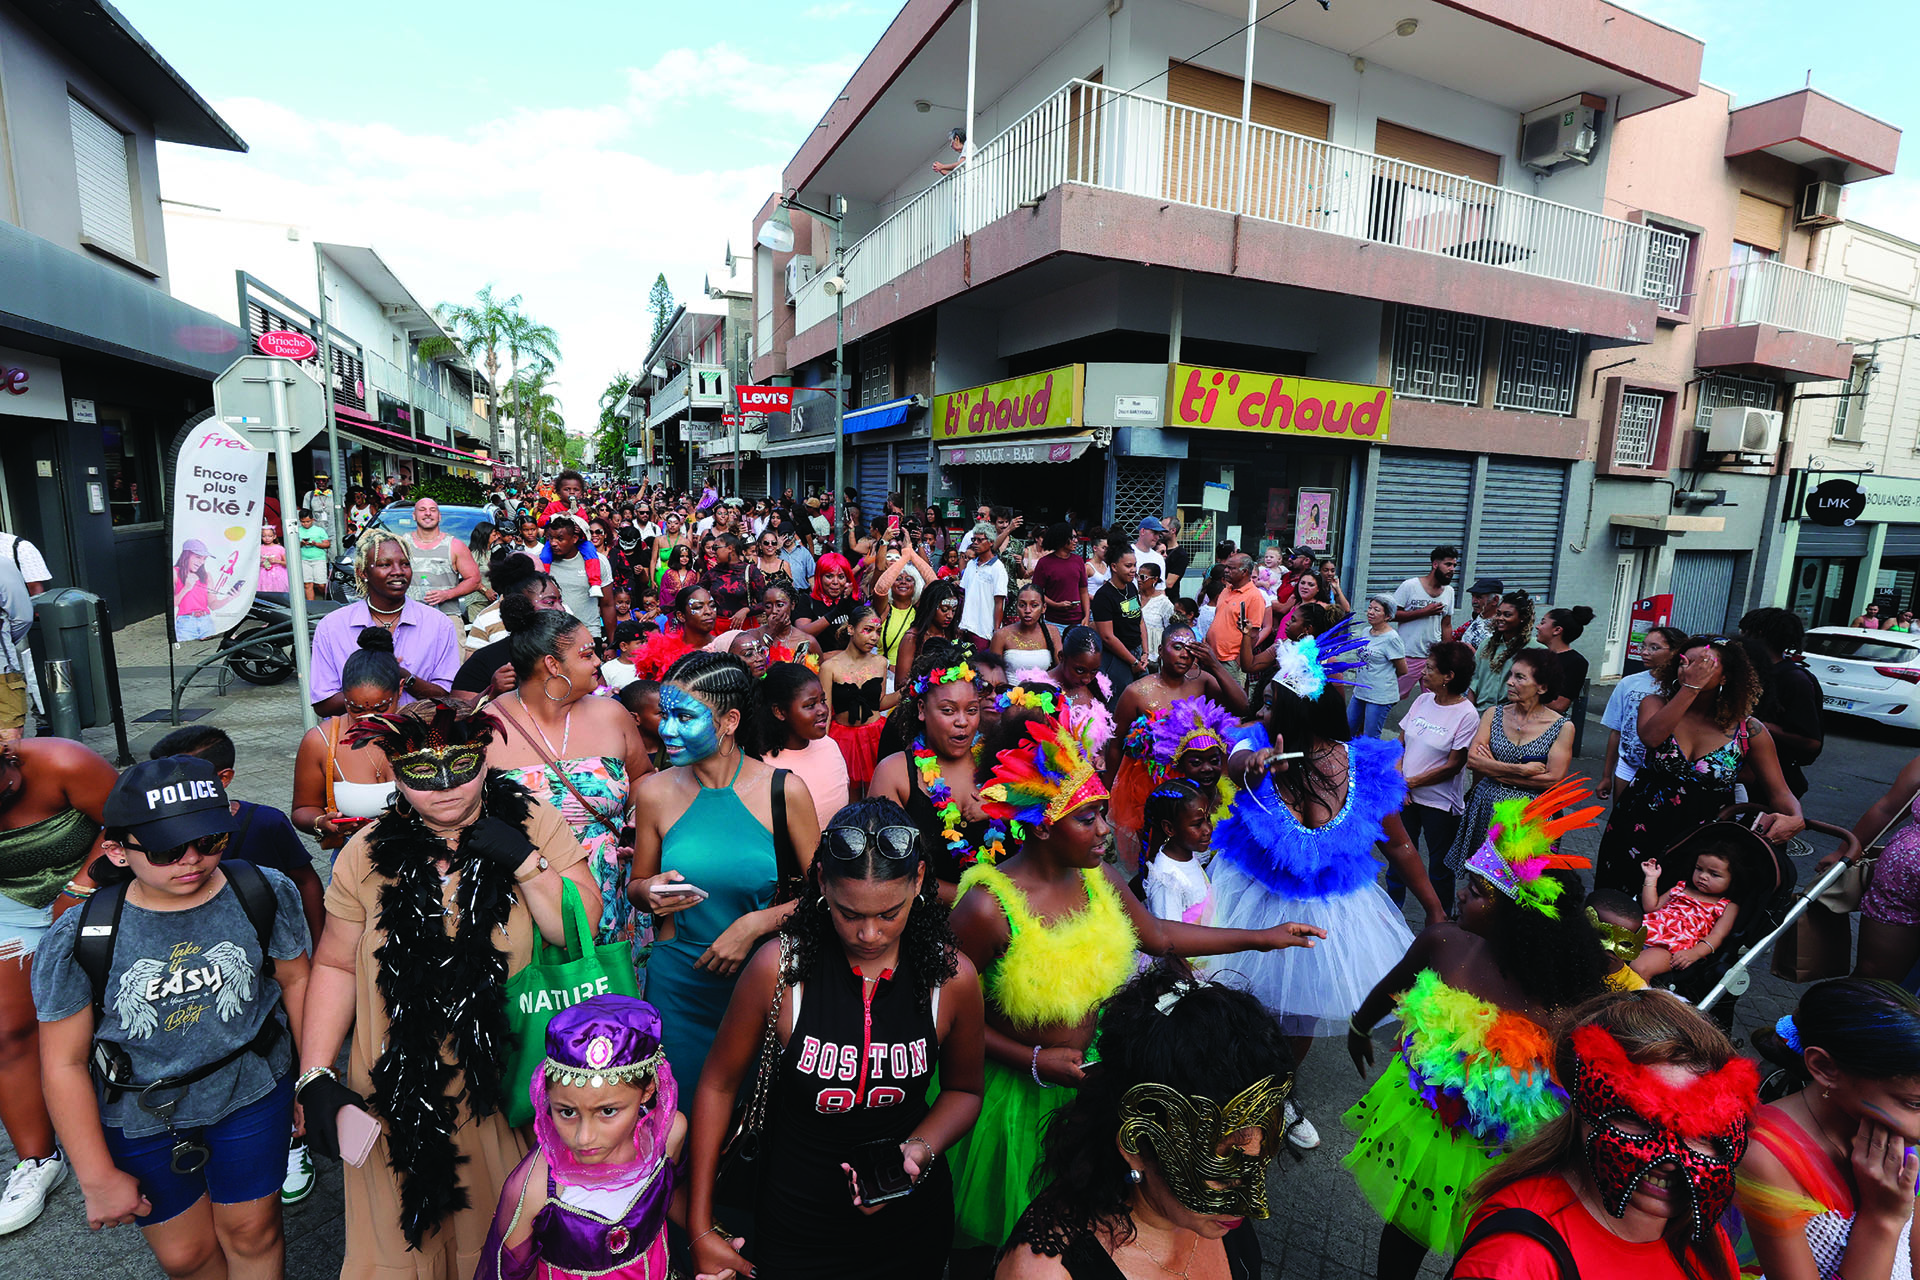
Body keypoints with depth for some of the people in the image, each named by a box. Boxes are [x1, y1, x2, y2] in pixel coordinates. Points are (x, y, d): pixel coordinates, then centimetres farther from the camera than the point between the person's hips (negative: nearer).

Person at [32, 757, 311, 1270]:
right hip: (140, 1114, 0)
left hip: (252, 1093, 0)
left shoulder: (266, 894, -18)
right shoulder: (77, 939, -20)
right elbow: (64, 1063, -9)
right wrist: (99, 1177, -4)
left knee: (251, 1232, 15)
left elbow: (296, 980, -3)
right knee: (185, 1253, 18)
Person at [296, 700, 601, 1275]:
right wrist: (315, 1077, -3)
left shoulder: (535, 826, -9)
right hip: (401, 1087, 1)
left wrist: (525, 861, -23)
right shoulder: (368, 852, -4)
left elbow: (580, 931, -12)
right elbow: (335, 965, 3)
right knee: (407, 1233, 17)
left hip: (509, 1079, 0)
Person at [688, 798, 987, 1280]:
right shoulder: (779, 968, -22)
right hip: (797, 1221, -1)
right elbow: (718, 1084, -7)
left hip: (912, 1220, 2)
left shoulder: (953, 977, -17)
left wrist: (919, 1148, -17)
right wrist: (702, 1231, -4)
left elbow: (963, 1091, 1)